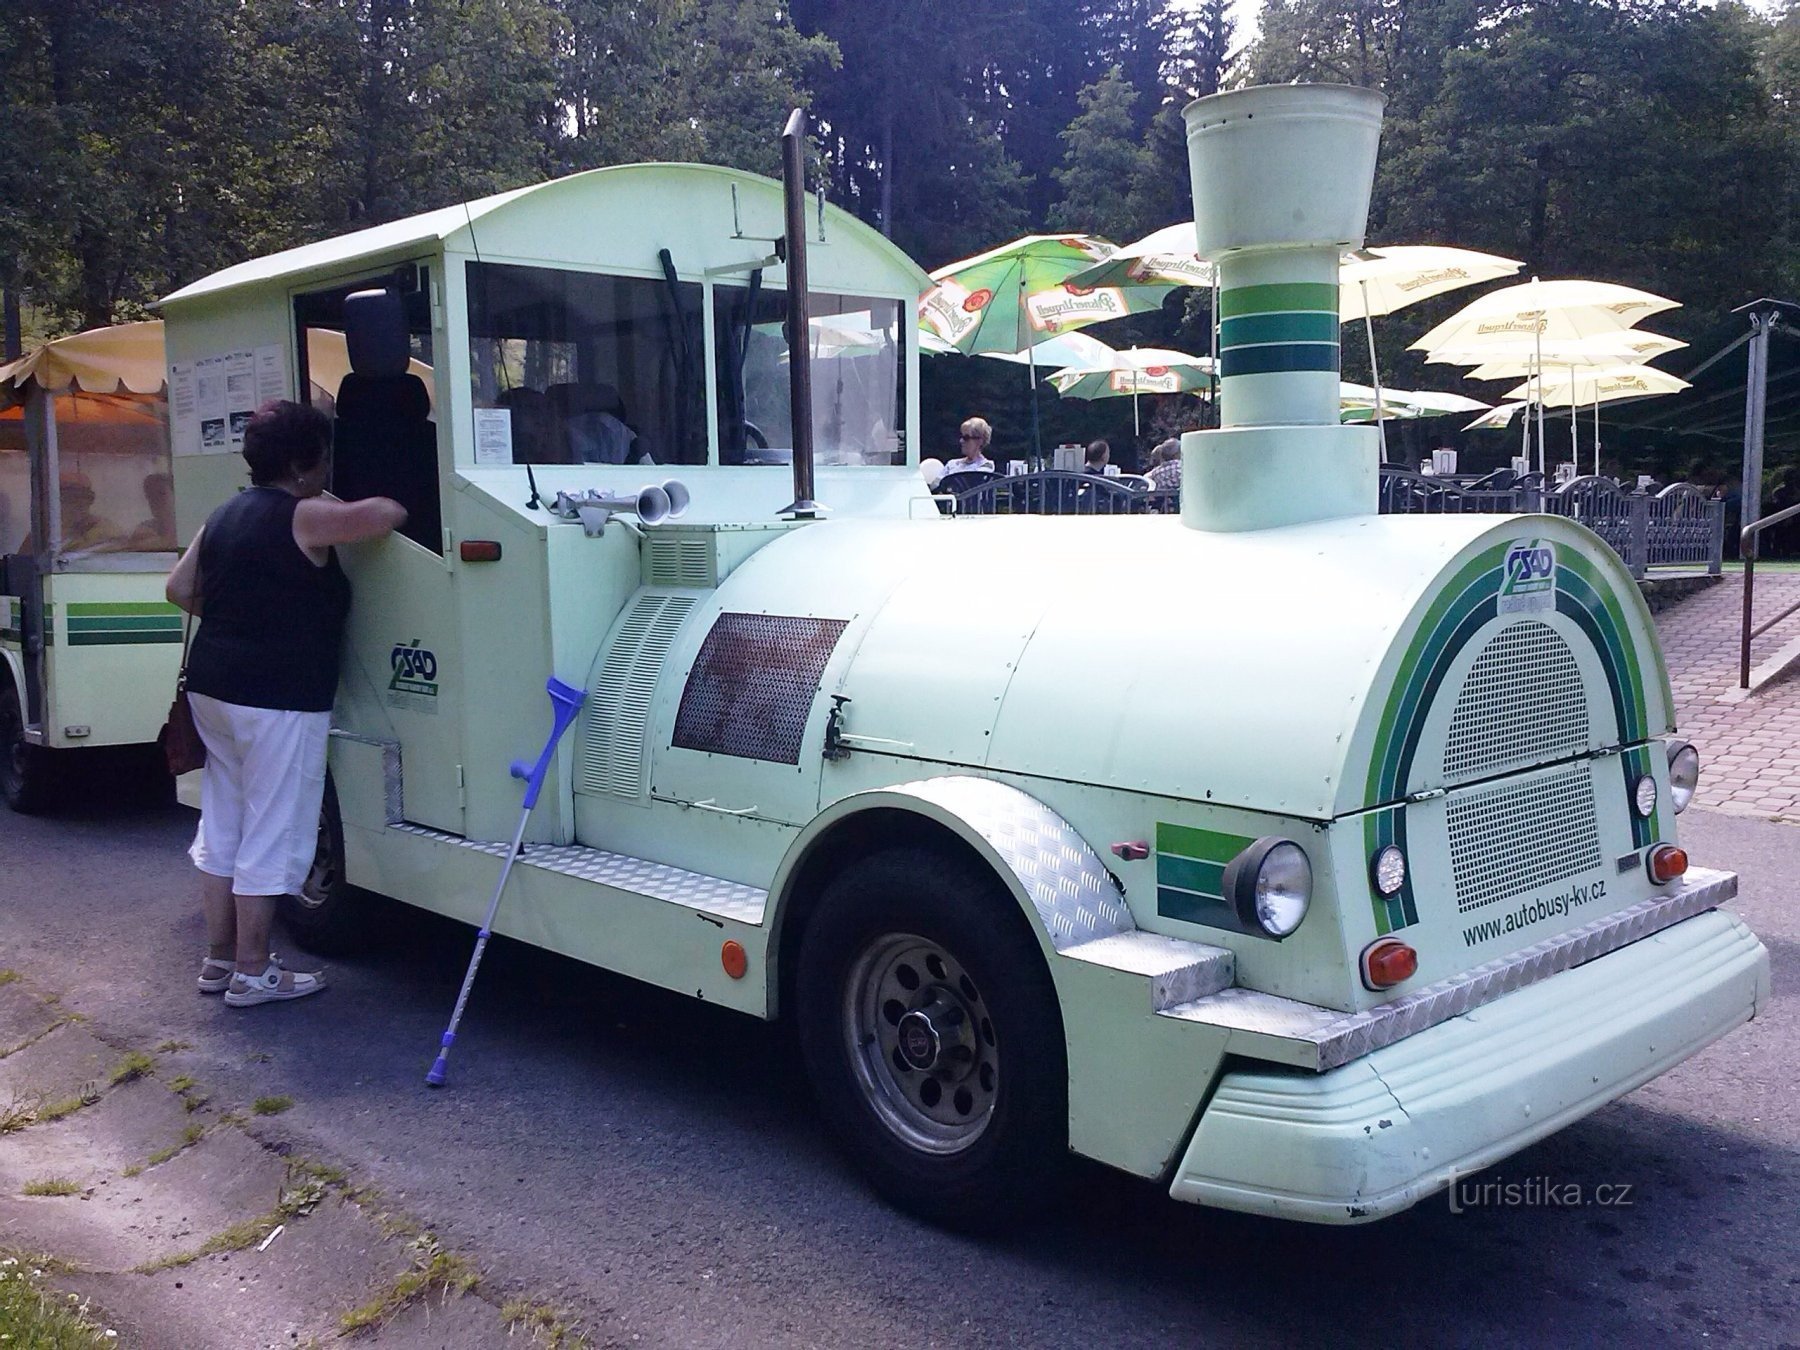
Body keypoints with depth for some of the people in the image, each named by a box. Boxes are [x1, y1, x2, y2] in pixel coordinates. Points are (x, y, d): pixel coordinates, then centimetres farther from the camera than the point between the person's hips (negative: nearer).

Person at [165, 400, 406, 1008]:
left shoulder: (225, 515, 12)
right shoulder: (303, 518, -14)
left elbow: (180, 588, 17)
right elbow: (380, 514, -25)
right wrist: (403, 508, -4)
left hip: (213, 688, 9)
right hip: (278, 700, -9)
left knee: (221, 826, 17)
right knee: (272, 837, 1)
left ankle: (218, 958, 27)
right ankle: (252, 972, 9)